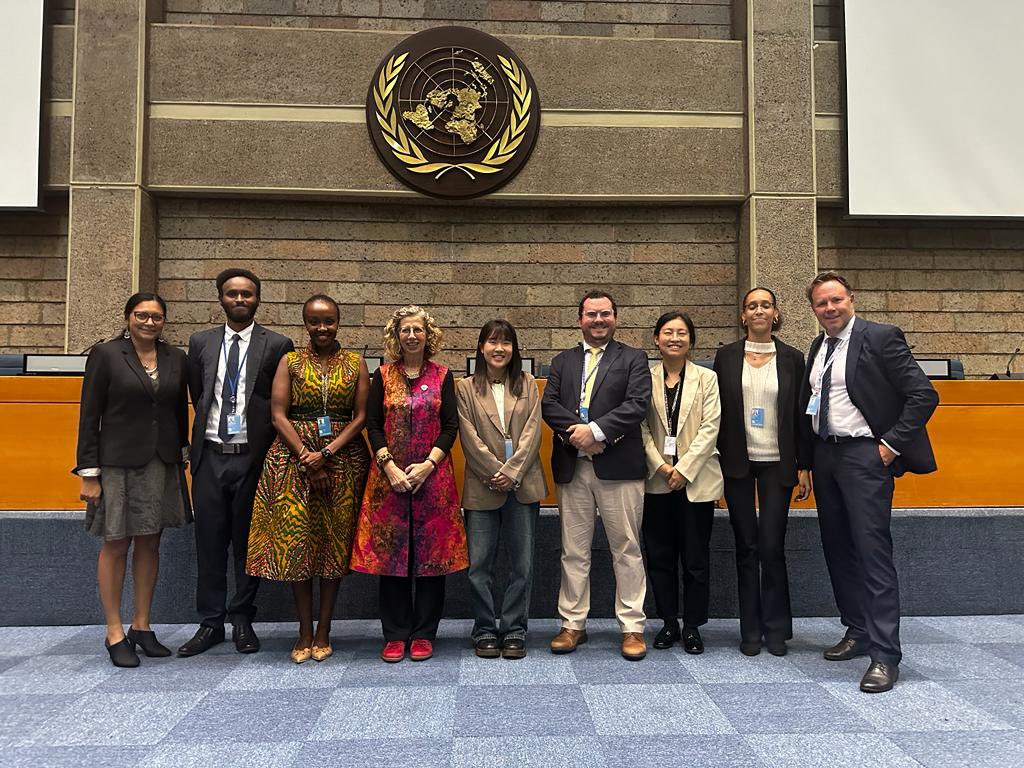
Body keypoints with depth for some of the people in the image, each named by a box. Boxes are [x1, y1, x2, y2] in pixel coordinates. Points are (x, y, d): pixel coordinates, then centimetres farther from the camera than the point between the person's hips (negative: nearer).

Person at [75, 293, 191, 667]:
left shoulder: (176, 358, 7)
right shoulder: (105, 354, -4)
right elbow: (89, 417, -5)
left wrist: (181, 457, 7)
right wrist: (88, 473, -8)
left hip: (163, 465, 4)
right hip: (118, 463, -4)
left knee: (149, 543, 10)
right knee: (116, 545, 4)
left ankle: (142, 626, 22)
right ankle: (114, 633, 16)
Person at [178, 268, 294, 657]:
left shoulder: (277, 345, 0)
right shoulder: (201, 342, 9)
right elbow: (197, 395, 16)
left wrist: (267, 443, -1)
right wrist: (212, 427, 11)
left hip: (253, 458, -2)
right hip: (210, 457, 3)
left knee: (248, 543, 7)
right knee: (209, 543, 8)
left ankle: (242, 621, 21)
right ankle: (211, 623, 20)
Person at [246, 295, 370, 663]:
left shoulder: (355, 363, 7)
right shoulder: (290, 362, 7)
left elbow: (361, 417, 0)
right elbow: (278, 415, 0)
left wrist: (326, 453, -12)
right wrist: (307, 458, -11)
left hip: (344, 458, 0)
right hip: (294, 458, 0)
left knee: (335, 540, 3)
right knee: (296, 540, -1)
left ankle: (323, 631, 14)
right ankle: (305, 631, 11)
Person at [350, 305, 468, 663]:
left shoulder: (442, 376, 5)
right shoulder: (383, 376, 7)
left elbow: (450, 427, 1)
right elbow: (373, 425, 3)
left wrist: (427, 465, -11)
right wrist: (389, 466, -10)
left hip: (432, 476, 0)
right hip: (389, 476, 1)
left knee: (431, 551, 2)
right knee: (390, 552, 3)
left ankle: (424, 634, 14)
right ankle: (395, 636, 15)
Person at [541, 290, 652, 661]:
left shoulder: (633, 359, 7)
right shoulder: (563, 361, 16)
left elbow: (637, 404, -8)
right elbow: (548, 404, 3)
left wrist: (595, 430, -16)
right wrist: (578, 433, -13)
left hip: (618, 466, -3)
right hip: (571, 467, 3)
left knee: (627, 549, 3)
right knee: (573, 551, 9)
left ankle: (632, 627, 13)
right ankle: (573, 625, 19)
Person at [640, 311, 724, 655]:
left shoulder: (707, 378, 4)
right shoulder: (645, 378, 5)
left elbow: (710, 429, -4)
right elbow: (642, 428, 0)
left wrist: (683, 469, -11)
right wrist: (661, 466, -11)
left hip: (695, 480, -1)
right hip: (656, 481, 1)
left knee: (695, 559, 4)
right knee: (660, 557, 8)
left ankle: (692, 626, 17)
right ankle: (668, 623, 21)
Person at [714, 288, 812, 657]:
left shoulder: (792, 358, 4)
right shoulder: (726, 356, 4)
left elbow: (801, 415, 4)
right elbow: (718, 410, 4)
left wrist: (804, 467, 1)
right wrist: (715, 461, -1)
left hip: (778, 463, -1)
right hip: (737, 463, 1)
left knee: (772, 547, -2)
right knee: (746, 547, 6)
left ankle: (776, 629, 15)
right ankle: (751, 630, 17)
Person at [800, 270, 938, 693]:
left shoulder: (880, 337, -8)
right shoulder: (817, 348, 13)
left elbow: (924, 395, -12)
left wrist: (892, 444, -14)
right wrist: (808, 459, 12)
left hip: (864, 456, -7)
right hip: (825, 456, 8)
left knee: (873, 552, -8)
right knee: (838, 550, 14)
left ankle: (885, 655, -1)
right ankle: (858, 632, 28)